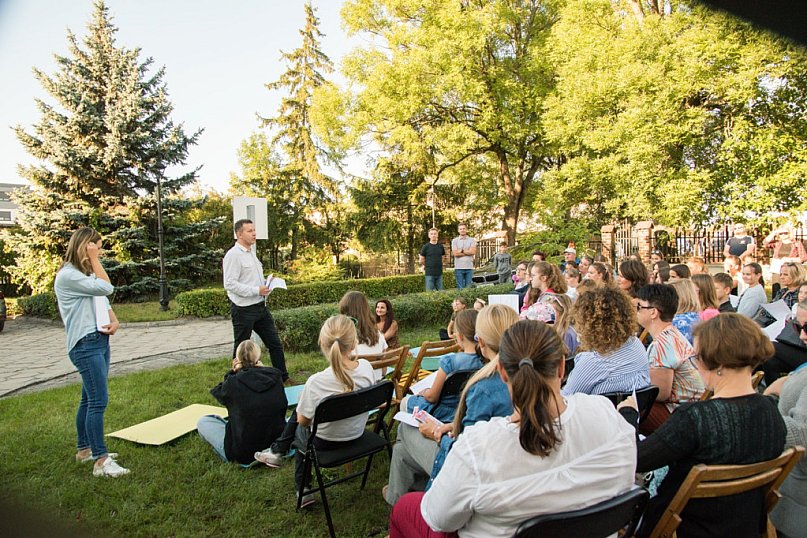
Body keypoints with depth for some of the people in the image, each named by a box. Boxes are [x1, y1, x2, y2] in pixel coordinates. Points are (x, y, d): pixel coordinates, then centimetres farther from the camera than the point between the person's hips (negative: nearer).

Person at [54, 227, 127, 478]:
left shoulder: (87, 274, 17)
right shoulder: (67, 275, -13)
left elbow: (104, 301, 18)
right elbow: (106, 288, -19)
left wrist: (114, 321, 0)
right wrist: (94, 259, -13)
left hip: (100, 340, 10)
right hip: (84, 344, -9)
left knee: (89, 399, 16)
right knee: (99, 400, -12)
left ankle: (84, 449, 27)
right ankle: (101, 461, -9)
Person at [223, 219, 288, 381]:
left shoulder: (251, 253, 14)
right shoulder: (233, 255, -14)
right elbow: (230, 284, -21)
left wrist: (267, 283, 6)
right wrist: (257, 290, -21)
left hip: (260, 307, 9)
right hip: (244, 310, -9)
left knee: (274, 343, 13)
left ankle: (283, 378, 24)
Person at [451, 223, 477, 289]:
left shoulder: (472, 240, 8)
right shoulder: (454, 240, 6)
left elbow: (473, 252, -7)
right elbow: (455, 253, -7)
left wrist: (461, 251, -4)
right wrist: (468, 252, -5)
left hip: (469, 267, 1)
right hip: (459, 267, -1)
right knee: (460, 288, 1)